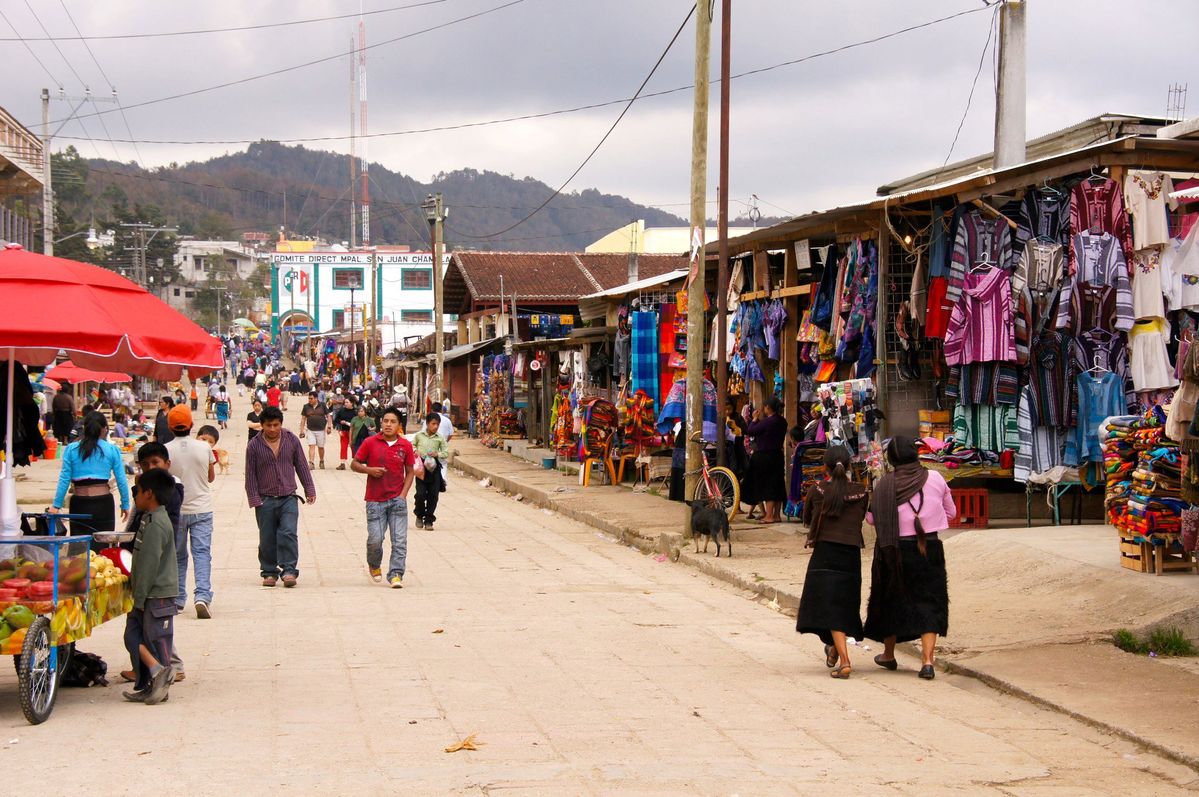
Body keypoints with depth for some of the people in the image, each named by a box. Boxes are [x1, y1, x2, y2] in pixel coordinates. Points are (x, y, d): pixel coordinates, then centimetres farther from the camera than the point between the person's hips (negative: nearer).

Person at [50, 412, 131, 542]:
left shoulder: (71, 449, 3)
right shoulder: (112, 450, 1)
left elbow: (64, 479, 0)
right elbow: (121, 480, 2)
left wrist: (56, 505, 3)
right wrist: (125, 505, 10)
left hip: (79, 503, 1)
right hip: (103, 502, -1)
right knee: (103, 546, 4)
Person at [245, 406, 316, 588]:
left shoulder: (292, 440, 4)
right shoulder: (254, 445, -1)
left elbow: (302, 466, 12)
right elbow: (250, 474, 2)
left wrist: (309, 490, 10)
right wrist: (254, 499, -4)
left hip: (288, 498, 0)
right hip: (265, 499, 0)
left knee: (288, 533, -13)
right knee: (267, 539, 4)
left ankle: (289, 571, -11)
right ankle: (269, 572, 15)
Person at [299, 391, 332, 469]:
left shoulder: (322, 405, -1)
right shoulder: (306, 407, 2)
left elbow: (328, 416, 3)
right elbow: (303, 419, 6)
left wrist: (329, 426, -6)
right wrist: (302, 430, 2)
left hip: (321, 430, 0)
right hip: (310, 430, 1)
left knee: (321, 447, 10)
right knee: (311, 446, -10)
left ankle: (322, 462, 29)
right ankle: (311, 463, -16)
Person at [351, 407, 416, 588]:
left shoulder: (405, 446, 3)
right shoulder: (370, 443, 0)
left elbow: (410, 471, 10)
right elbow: (354, 464, 7)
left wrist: (403, 494, -2)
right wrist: (369, 470, -13)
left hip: (397, 500, 1)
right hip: (375, 501, -1)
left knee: (399, 540, -5)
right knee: (375, 539, -2)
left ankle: (396, 574, 0)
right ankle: (374, 566, 27)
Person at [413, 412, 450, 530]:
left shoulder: (440, 438, 2)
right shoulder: (419, 435, 2)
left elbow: (446, 453, 5)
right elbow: (412, 445, 16)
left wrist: (437, 454, -14)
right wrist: (415, 451, -4)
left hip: (434, 468, 1)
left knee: (433, 495, 1)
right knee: (421, 494, -7)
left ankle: (429, 520, 12)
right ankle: (420, 516, 18)